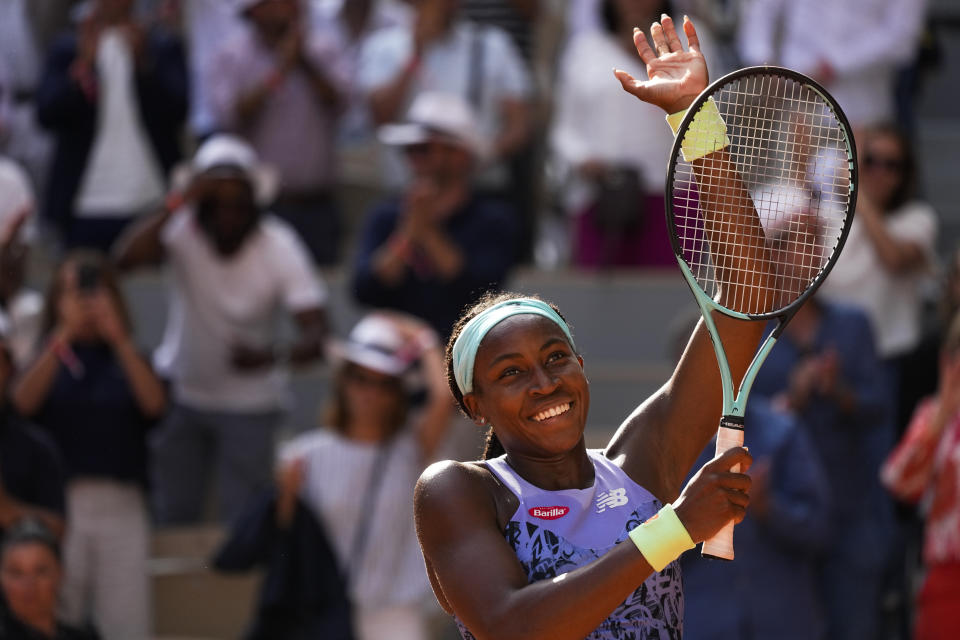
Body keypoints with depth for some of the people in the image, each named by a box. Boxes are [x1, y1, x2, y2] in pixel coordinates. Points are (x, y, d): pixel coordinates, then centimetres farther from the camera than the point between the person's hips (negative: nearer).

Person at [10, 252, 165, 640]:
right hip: (59, 503, -1)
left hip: (121, 506, 1)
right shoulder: (47, 358, 9)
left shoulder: (127, 359, 11)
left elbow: (154, 404, -8)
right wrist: (61, 341, -21)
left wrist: (120, 341, -16)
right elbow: (23, 402, -11)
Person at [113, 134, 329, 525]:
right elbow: (125, 258, -34)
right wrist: (177, 203, -37)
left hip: (249, 402, -1)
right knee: (172, 517, 5)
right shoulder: (183, 230, -16)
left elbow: (316, 335, -25)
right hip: (181, 392, 1)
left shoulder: (279, 247, -18)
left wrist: (272, 356, -46)